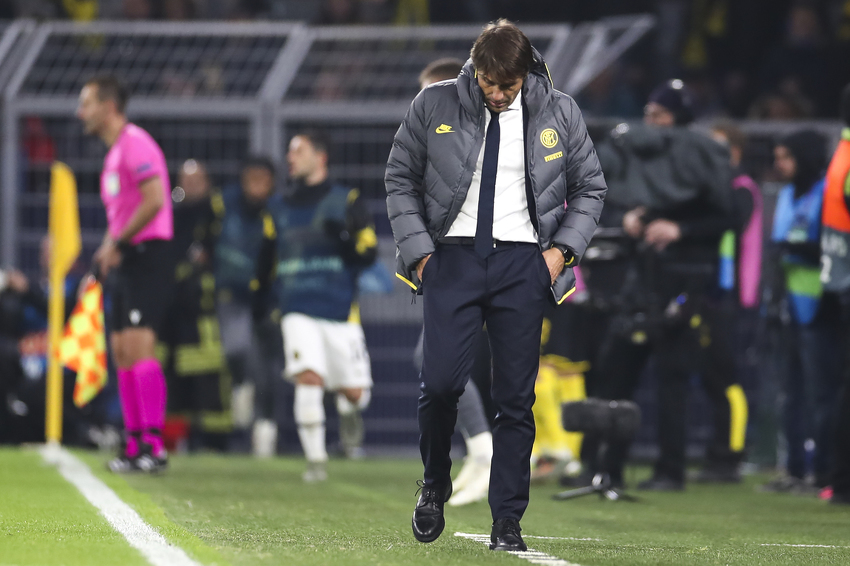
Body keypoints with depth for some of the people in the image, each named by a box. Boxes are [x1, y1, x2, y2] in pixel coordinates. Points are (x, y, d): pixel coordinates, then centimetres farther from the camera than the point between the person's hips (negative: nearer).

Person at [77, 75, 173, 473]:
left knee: (138, 346, -17)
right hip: (124, 262, 10)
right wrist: (106, 250, 12)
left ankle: (154, 444, -21)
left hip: (146, 256, -10)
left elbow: (154, 200, -22)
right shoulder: (114, 152, 20)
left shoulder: (135, 144, -10)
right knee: (122, 353, 7)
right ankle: (136, 446, 9)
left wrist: (116, 243, -18)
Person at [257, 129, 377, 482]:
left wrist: (343, 240, -21)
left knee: (354, 392, 2)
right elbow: (266, 262, 24)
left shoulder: (346, 202, 2)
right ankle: (315, 459, -12)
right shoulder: (283, 210, 14)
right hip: (298, 313, 2)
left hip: (339, 311, -2)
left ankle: (348, 409, 39)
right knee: (308, 379, -18)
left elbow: (368, 254, -2)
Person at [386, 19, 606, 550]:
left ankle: (508, 520, 5)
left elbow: (590, 188, 15)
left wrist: (563, 248, 1)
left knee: (516, 397, -2)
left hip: (523, 262, 1)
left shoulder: (559, 114, 4)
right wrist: (418, 249, -1)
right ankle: (435, 484, 14)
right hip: (454, 256, -1)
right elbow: (400, 179, 10)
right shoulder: (434, 106, 2)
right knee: (442, 382, -13)